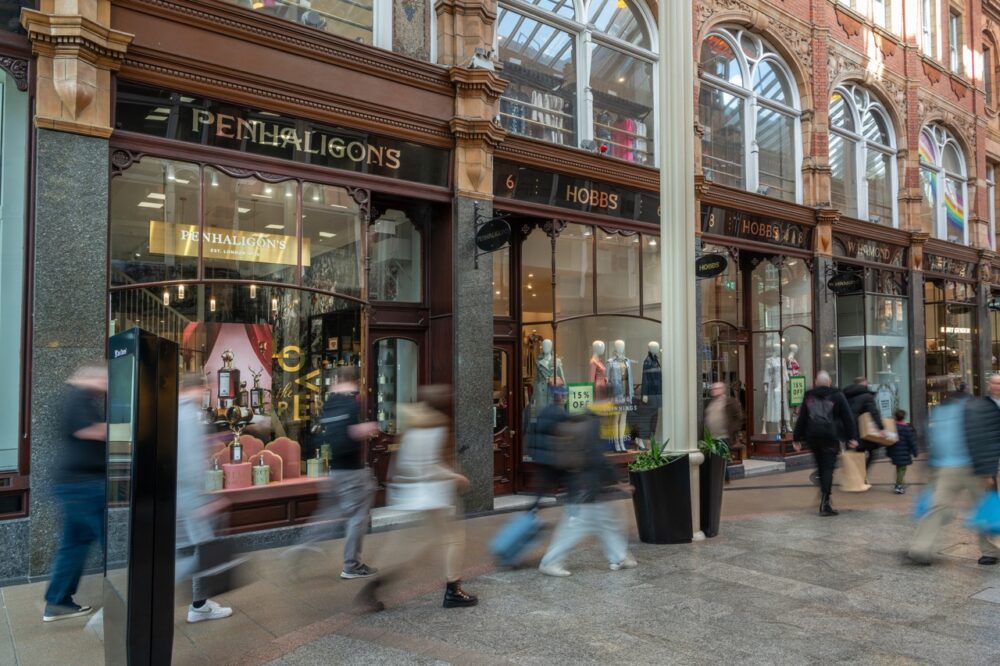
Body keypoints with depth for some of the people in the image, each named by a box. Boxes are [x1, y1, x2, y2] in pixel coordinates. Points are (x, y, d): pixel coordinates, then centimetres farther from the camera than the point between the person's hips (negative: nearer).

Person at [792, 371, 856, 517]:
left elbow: (801, 419, 9)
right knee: (828, 467, -5)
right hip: (830, 437, -3)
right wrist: (852, 437, 4)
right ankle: (824, 504, -12)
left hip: (812, 437, 3)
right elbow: (848, 417, 0)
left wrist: (796, 438, 12)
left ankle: (824, 494, 24)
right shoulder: (837, 395, 2)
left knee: (821, 466, 17)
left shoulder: (808, 396, 10)